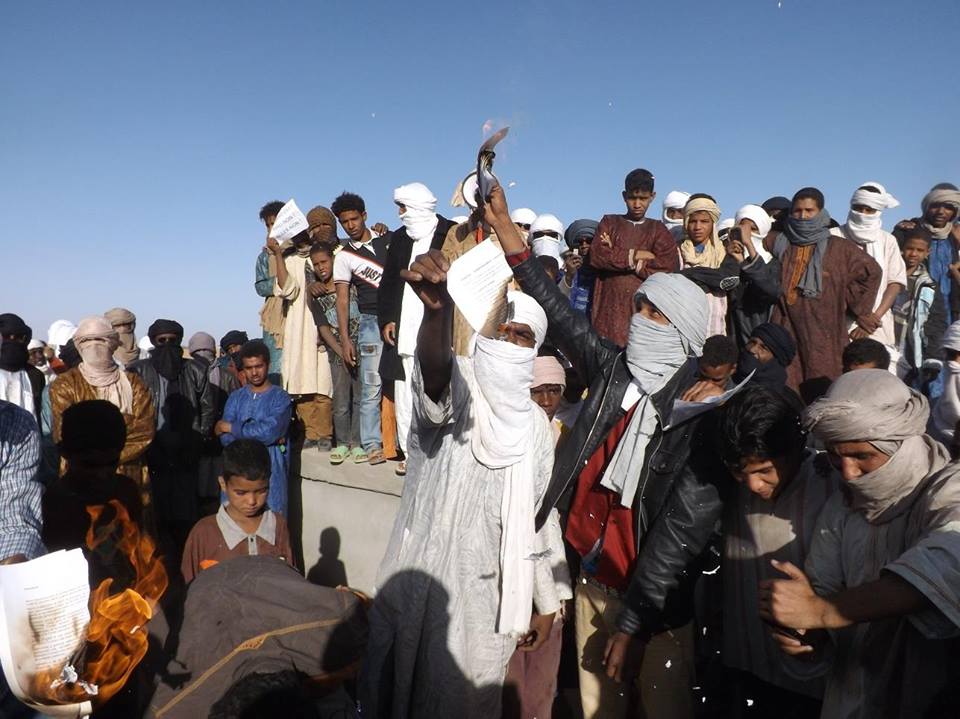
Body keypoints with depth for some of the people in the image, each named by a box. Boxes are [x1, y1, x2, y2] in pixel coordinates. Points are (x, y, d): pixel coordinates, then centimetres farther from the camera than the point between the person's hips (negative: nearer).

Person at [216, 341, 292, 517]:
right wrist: (258, 435, -14)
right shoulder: (236, 398, 10)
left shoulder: (280, 398, -2)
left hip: (270, 473, -3)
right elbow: (225, 439, -1)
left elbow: (269, 431, -18)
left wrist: (230, 427, -7)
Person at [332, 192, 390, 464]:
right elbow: (342, 299, 3)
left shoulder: (389, 240, 10)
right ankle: (372, 445, 4)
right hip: (373, 322, -1)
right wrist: (344, 338, -4)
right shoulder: (343, 257, 6)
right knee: (372, 387, -3)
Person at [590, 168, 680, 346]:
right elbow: (596, 255, -1)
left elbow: (668, 268, -3)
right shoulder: (609, 223, 17)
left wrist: (616, 256, -3)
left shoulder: (658, 230, 15)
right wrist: (635, 255, -3)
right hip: (610, 308, 0)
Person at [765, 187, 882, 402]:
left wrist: (850, 301, 12)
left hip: (824, 338, -1)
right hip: (786, 335, 2)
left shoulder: (839, 248, 7)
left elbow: (872, 271, 14)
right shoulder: (778, 243, 12)